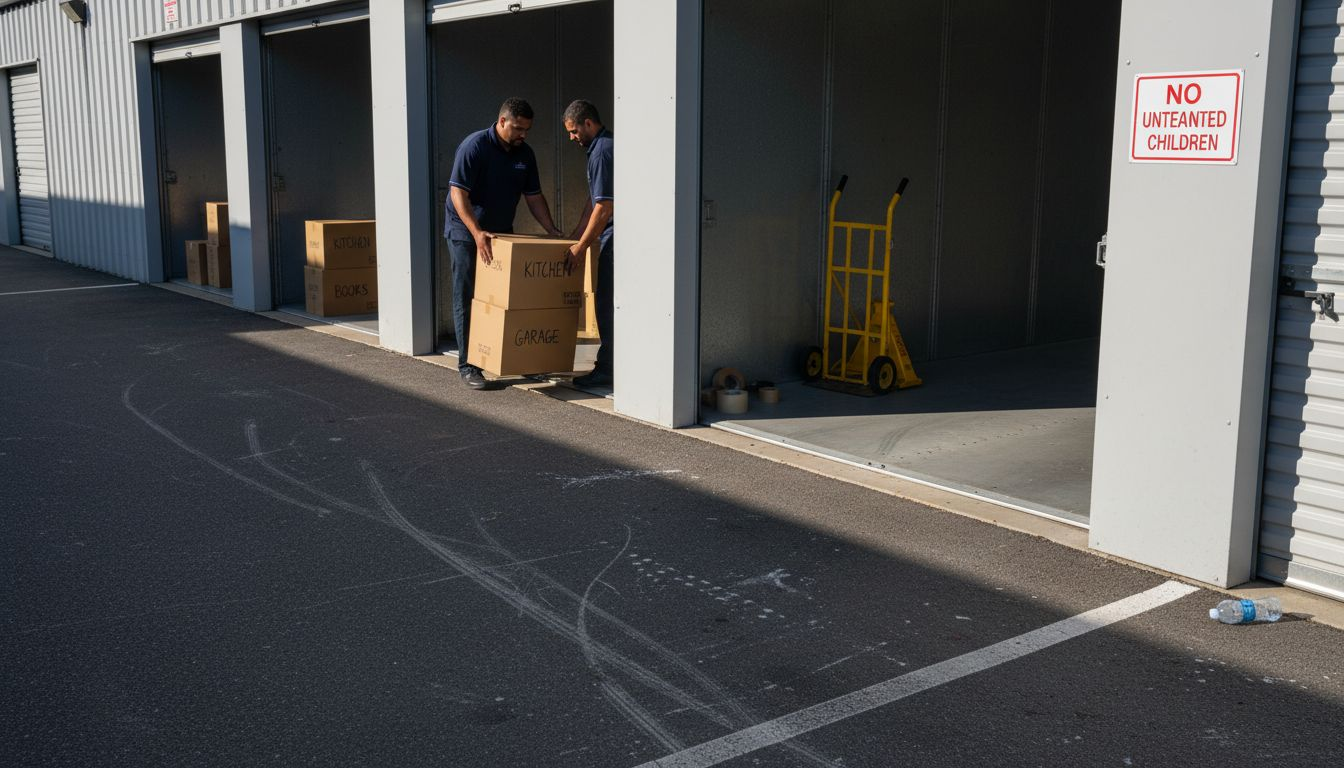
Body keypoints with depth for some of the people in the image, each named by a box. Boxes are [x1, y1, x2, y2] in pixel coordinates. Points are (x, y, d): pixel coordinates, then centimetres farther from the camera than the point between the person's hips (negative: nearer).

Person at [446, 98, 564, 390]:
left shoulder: (525, 154, 2)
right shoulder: (474, 146, -18)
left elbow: (534, 197, 8)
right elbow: (458, 193, -23)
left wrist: (553, 231, -3)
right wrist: (477, 233, -34)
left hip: (502, 233, 6)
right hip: (466, 232, -6)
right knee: (467, 299, -4)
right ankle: (467, 365, 0)